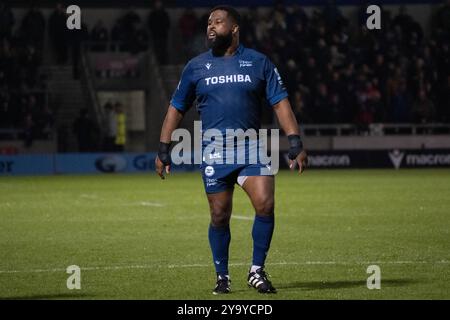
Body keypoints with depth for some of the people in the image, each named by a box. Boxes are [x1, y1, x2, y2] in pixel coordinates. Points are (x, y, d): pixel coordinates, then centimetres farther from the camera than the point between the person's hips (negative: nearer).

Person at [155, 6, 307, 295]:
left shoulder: (259, 63, 5)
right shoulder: (196, 67, 8)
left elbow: (280, 103, 4)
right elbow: (176, 108, 14)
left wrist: (296, 143, -6)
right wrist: (163, 149, 8)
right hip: (214, 152, 1)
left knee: (265, 205, -15)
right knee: (220, 217, 2)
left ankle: (257, 272, 0)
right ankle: (222, 277, 18)